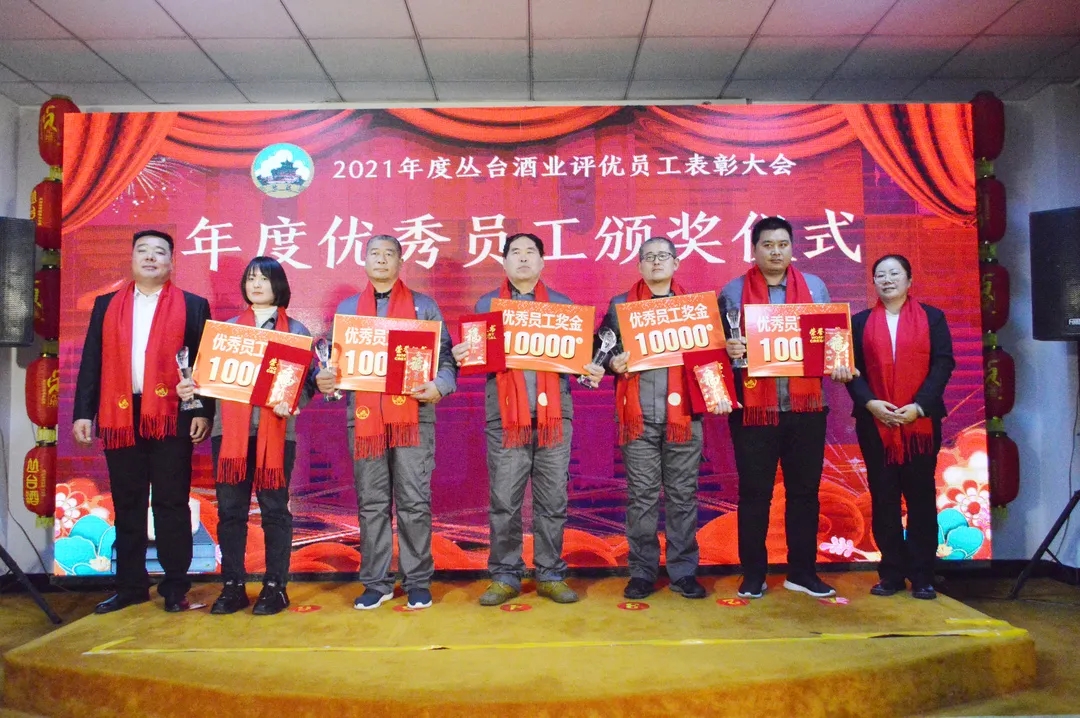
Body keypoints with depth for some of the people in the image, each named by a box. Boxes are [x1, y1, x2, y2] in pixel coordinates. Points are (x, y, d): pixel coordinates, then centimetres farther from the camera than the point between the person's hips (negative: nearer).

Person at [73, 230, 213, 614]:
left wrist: (204, 412, -7)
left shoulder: (193, 306, 5)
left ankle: (175, 587, 11)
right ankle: (130, 585, 20)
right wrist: (83, 412, 3)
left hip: (171, 416, -3)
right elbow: (92, 362, 11)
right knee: (127, 505, 10)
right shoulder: (106, 305, 14)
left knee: (172, 504, 2)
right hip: (120, 416, 3)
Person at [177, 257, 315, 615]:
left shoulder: (296, 331, 8)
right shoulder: (227, 328, 16)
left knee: (274, 509, 2)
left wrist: (291, 404, -18)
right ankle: (232, 586, 14)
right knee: (230, 508, 4)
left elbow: (308, 381, 2)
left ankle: (275, 586, 11)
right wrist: (191, 386, -8)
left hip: (276, 431, -2)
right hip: (230, 429, 3)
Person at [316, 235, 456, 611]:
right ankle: (376, 583, 18)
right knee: (371, 504, 7)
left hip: (413, 414, -2)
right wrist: (323, 379, -8)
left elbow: (445, 355, 5)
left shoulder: (424, 305, 11)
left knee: (414, 502, -1)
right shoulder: (346, 308, 18)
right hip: (364, 416, 2)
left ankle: (418, 582, 12)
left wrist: (440, 386, -15)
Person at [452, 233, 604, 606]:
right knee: (504, 501, 1)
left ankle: (550, 575, 16)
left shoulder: (562, 304, 15)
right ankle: (505, 576, 13)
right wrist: (461, 357, -9)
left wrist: (590, 371, -7)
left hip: (554, 412, 1)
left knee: (553, 500, 4)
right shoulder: (486, 304, 15)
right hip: (505, 414, 0)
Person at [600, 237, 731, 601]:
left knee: (683, 495, 5)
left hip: (684, 414, 1)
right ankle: (642, 571, 12)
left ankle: (683, 570, 15)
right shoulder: (620, 306, 12)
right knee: (641, 496, 3)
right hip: (639, 415, 0)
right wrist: (614, 363, -13)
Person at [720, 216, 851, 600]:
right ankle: (753, 574, 14)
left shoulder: (815, 286, 12)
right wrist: (729, 351, -17)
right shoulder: (733, 291, 5)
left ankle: (802, 571, 22)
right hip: (754, 407, -2)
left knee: (805, 489, 8)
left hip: (806, 406, 3)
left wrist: (838, 364, -6)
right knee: (754, 491, 3)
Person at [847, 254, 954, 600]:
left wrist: (919, 406, -13)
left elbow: (943, 364, -1)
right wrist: (870, 403, -13)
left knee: (921, 497, 4)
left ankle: (922, 575, 12)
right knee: (883, 498, 4)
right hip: (874, 423, 1)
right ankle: (892, 573, 12)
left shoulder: (932, 318, 8)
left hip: (921, 421, -1)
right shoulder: (859, 322, 10)